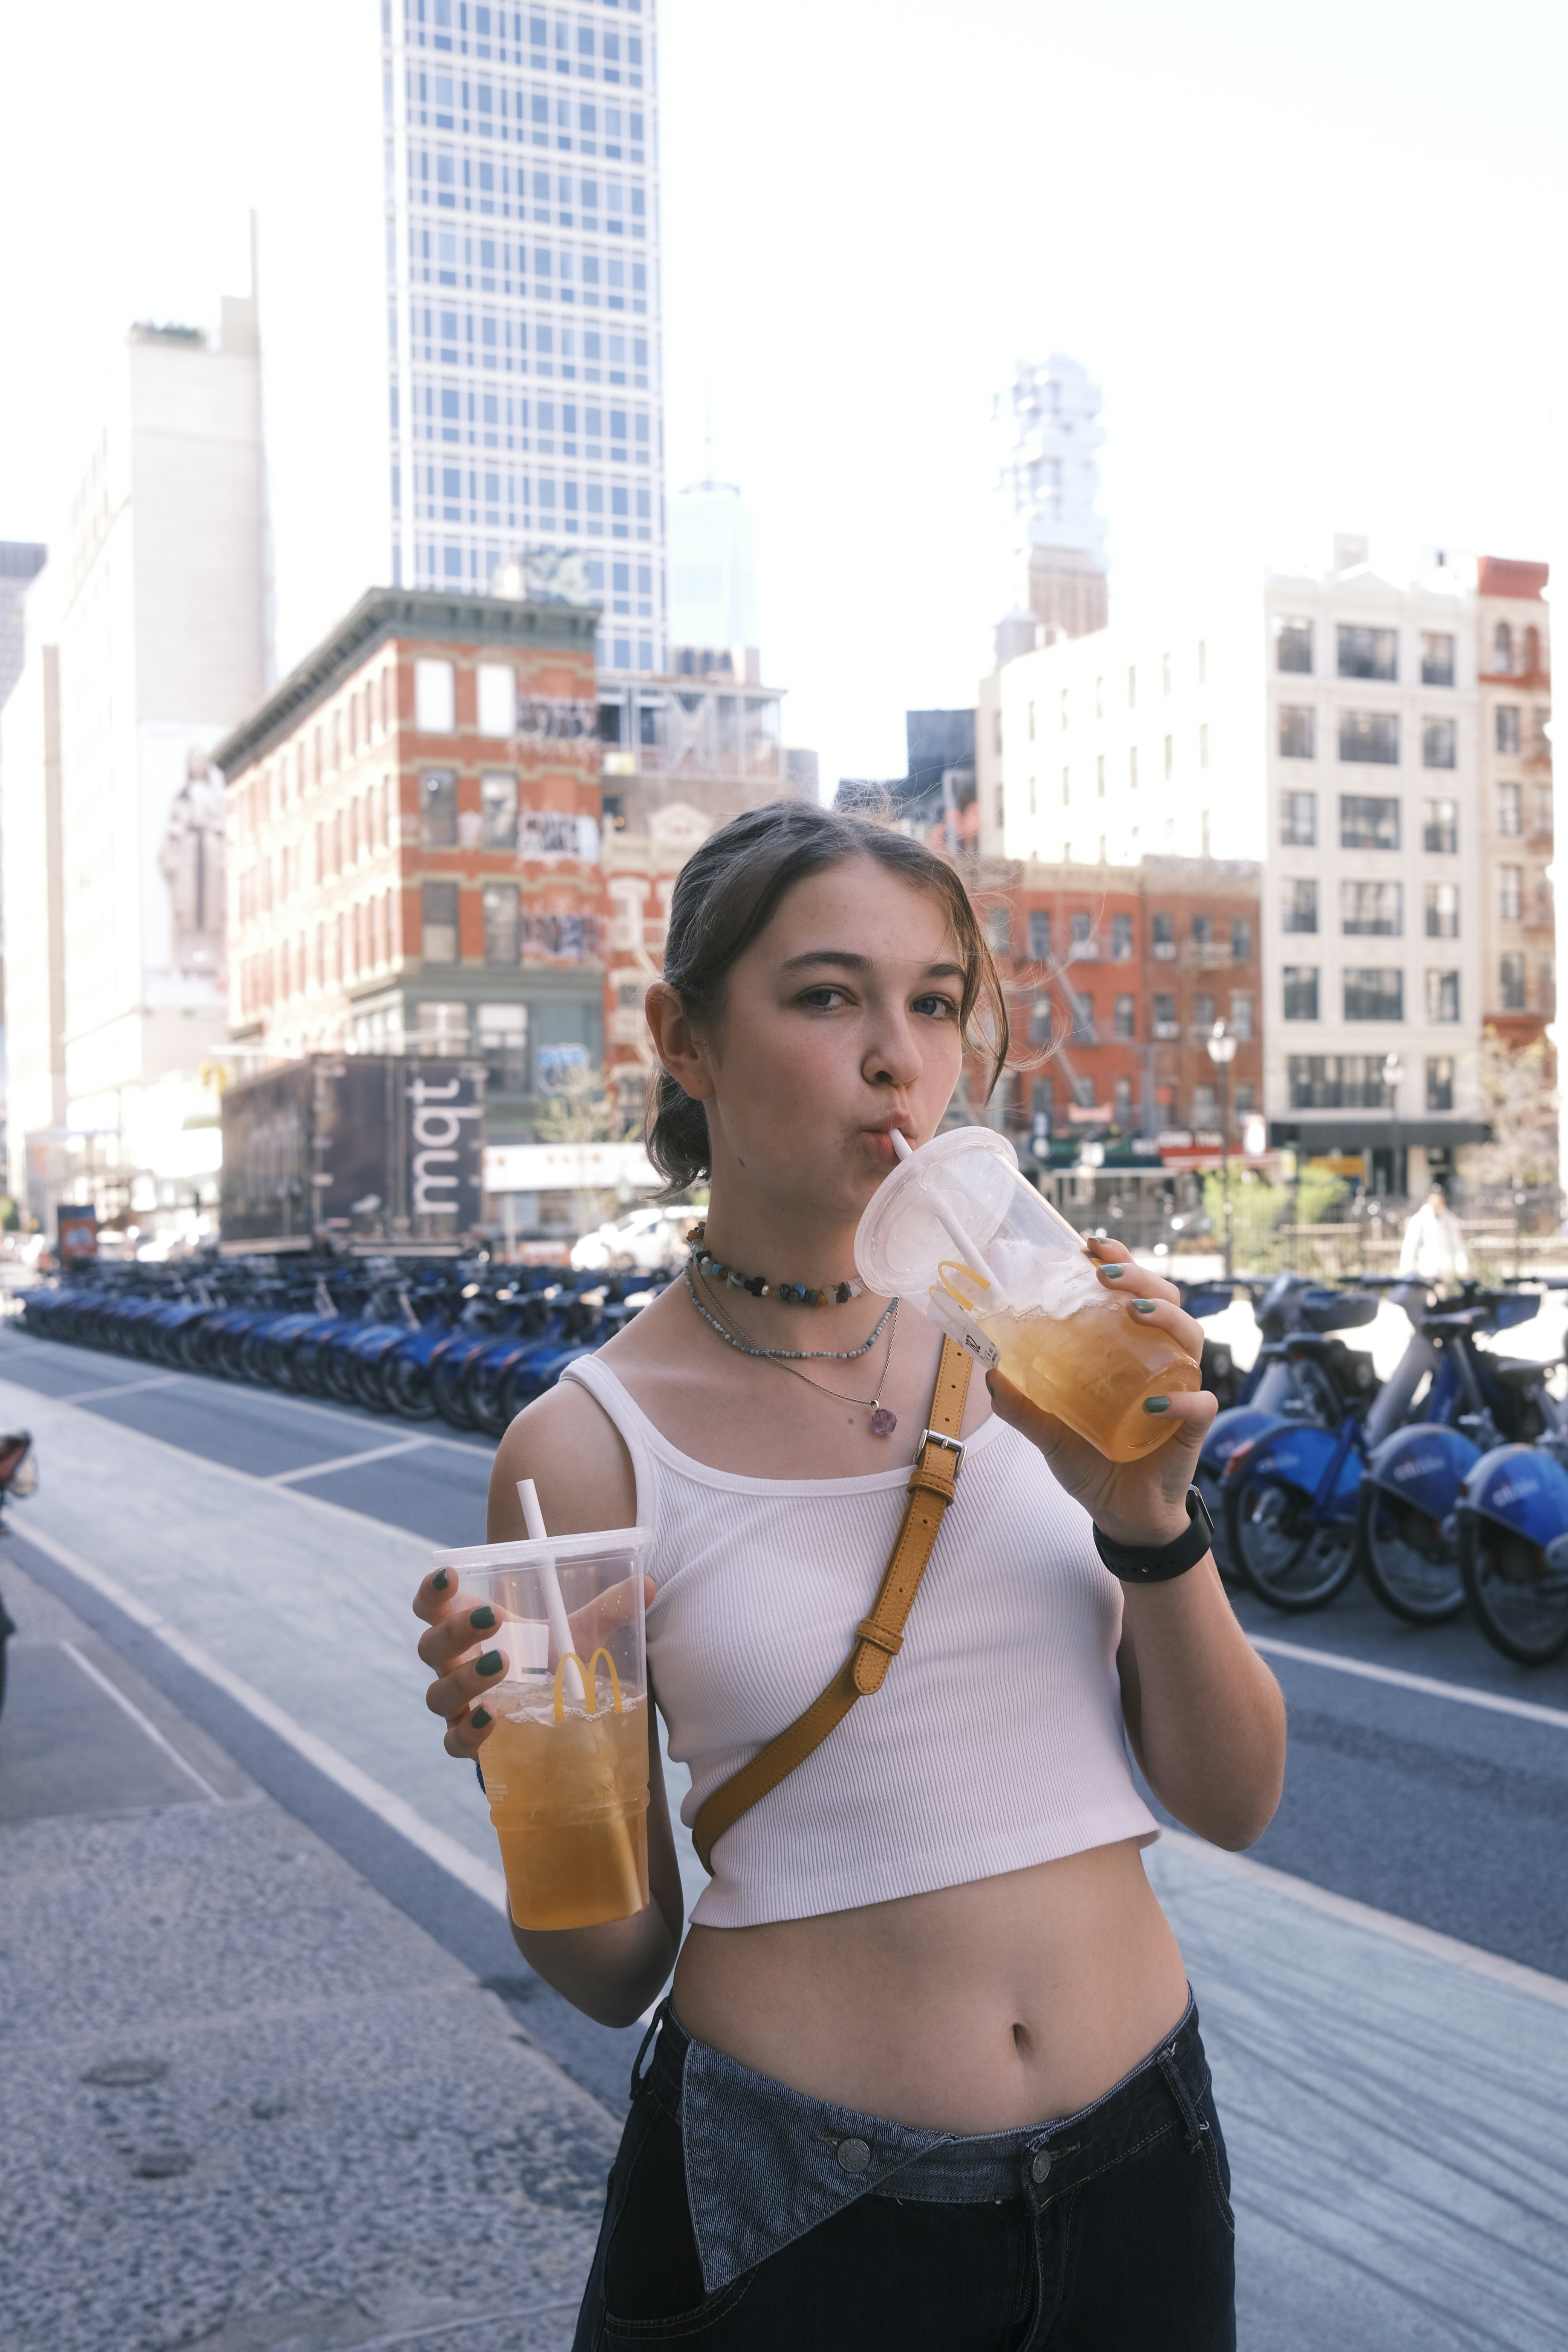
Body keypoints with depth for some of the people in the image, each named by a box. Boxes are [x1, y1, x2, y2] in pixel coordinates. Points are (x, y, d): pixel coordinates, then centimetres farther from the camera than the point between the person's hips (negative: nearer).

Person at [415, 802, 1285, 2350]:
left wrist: (1148, 1518, -16)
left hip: (1135, 2164, 3)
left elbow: (1231, 1802, 0)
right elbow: (617, 1973, -4)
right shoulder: (590, 1446, -11)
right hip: (790, 2205, -3)